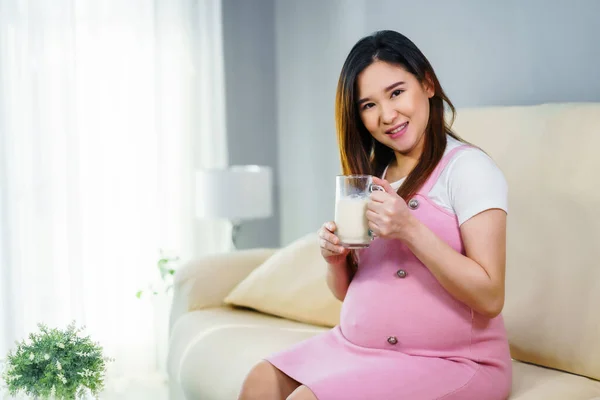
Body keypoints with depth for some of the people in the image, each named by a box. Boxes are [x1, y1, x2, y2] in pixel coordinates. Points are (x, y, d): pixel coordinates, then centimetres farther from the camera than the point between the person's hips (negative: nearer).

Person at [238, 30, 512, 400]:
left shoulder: (467, 167, -11)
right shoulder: (373, 175, 12)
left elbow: (490, 298, -19)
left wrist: (410, 229, -26)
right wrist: (335, 258, -7)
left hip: (449, 362, -7)